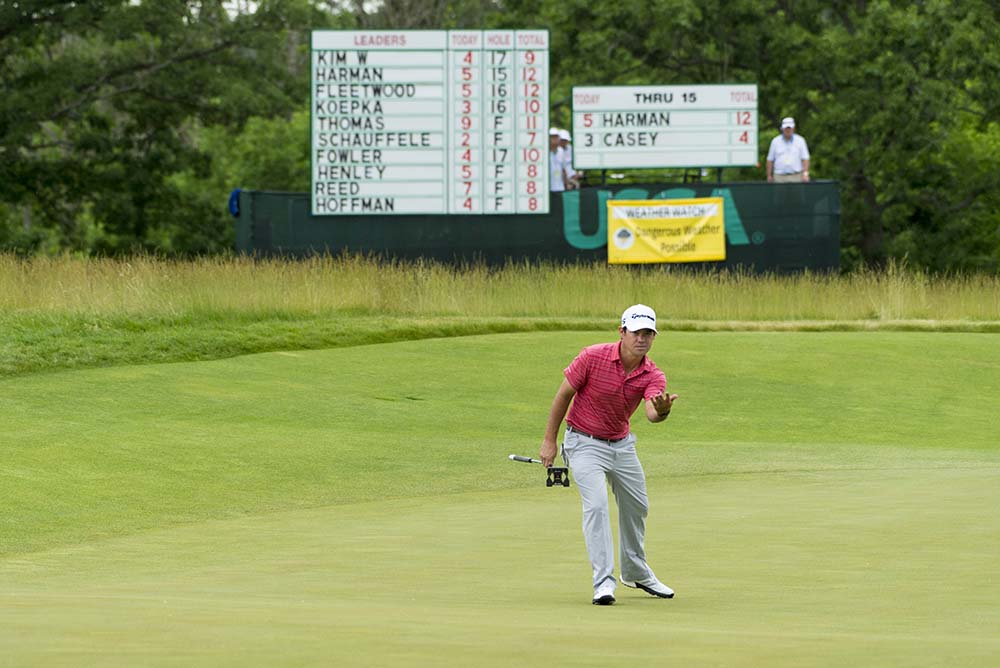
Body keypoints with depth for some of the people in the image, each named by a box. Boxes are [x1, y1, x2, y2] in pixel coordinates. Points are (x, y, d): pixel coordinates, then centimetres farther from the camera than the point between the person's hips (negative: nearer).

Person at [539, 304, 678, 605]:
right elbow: (563, 395, -12)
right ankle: (604, 581, -21)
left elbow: (651, 412, -34)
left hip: (622, 443, 5)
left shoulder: (653, 376, -14)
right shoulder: (593, 357, -22)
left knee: (636, 507, 16)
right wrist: (549, 441, -9)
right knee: (596, 505, -21)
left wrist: (662, 410, -59)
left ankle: (636, 573, 38)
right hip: (585, 442, -5)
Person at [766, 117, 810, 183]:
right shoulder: (775, 141, 8)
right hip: (779, 177, 1)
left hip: (796, 177, -1)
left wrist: (805, 174, -9)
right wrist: (769, 175, 8)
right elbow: (770, 160, 11)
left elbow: (805, 158, 2)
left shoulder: (800, 140, 5)